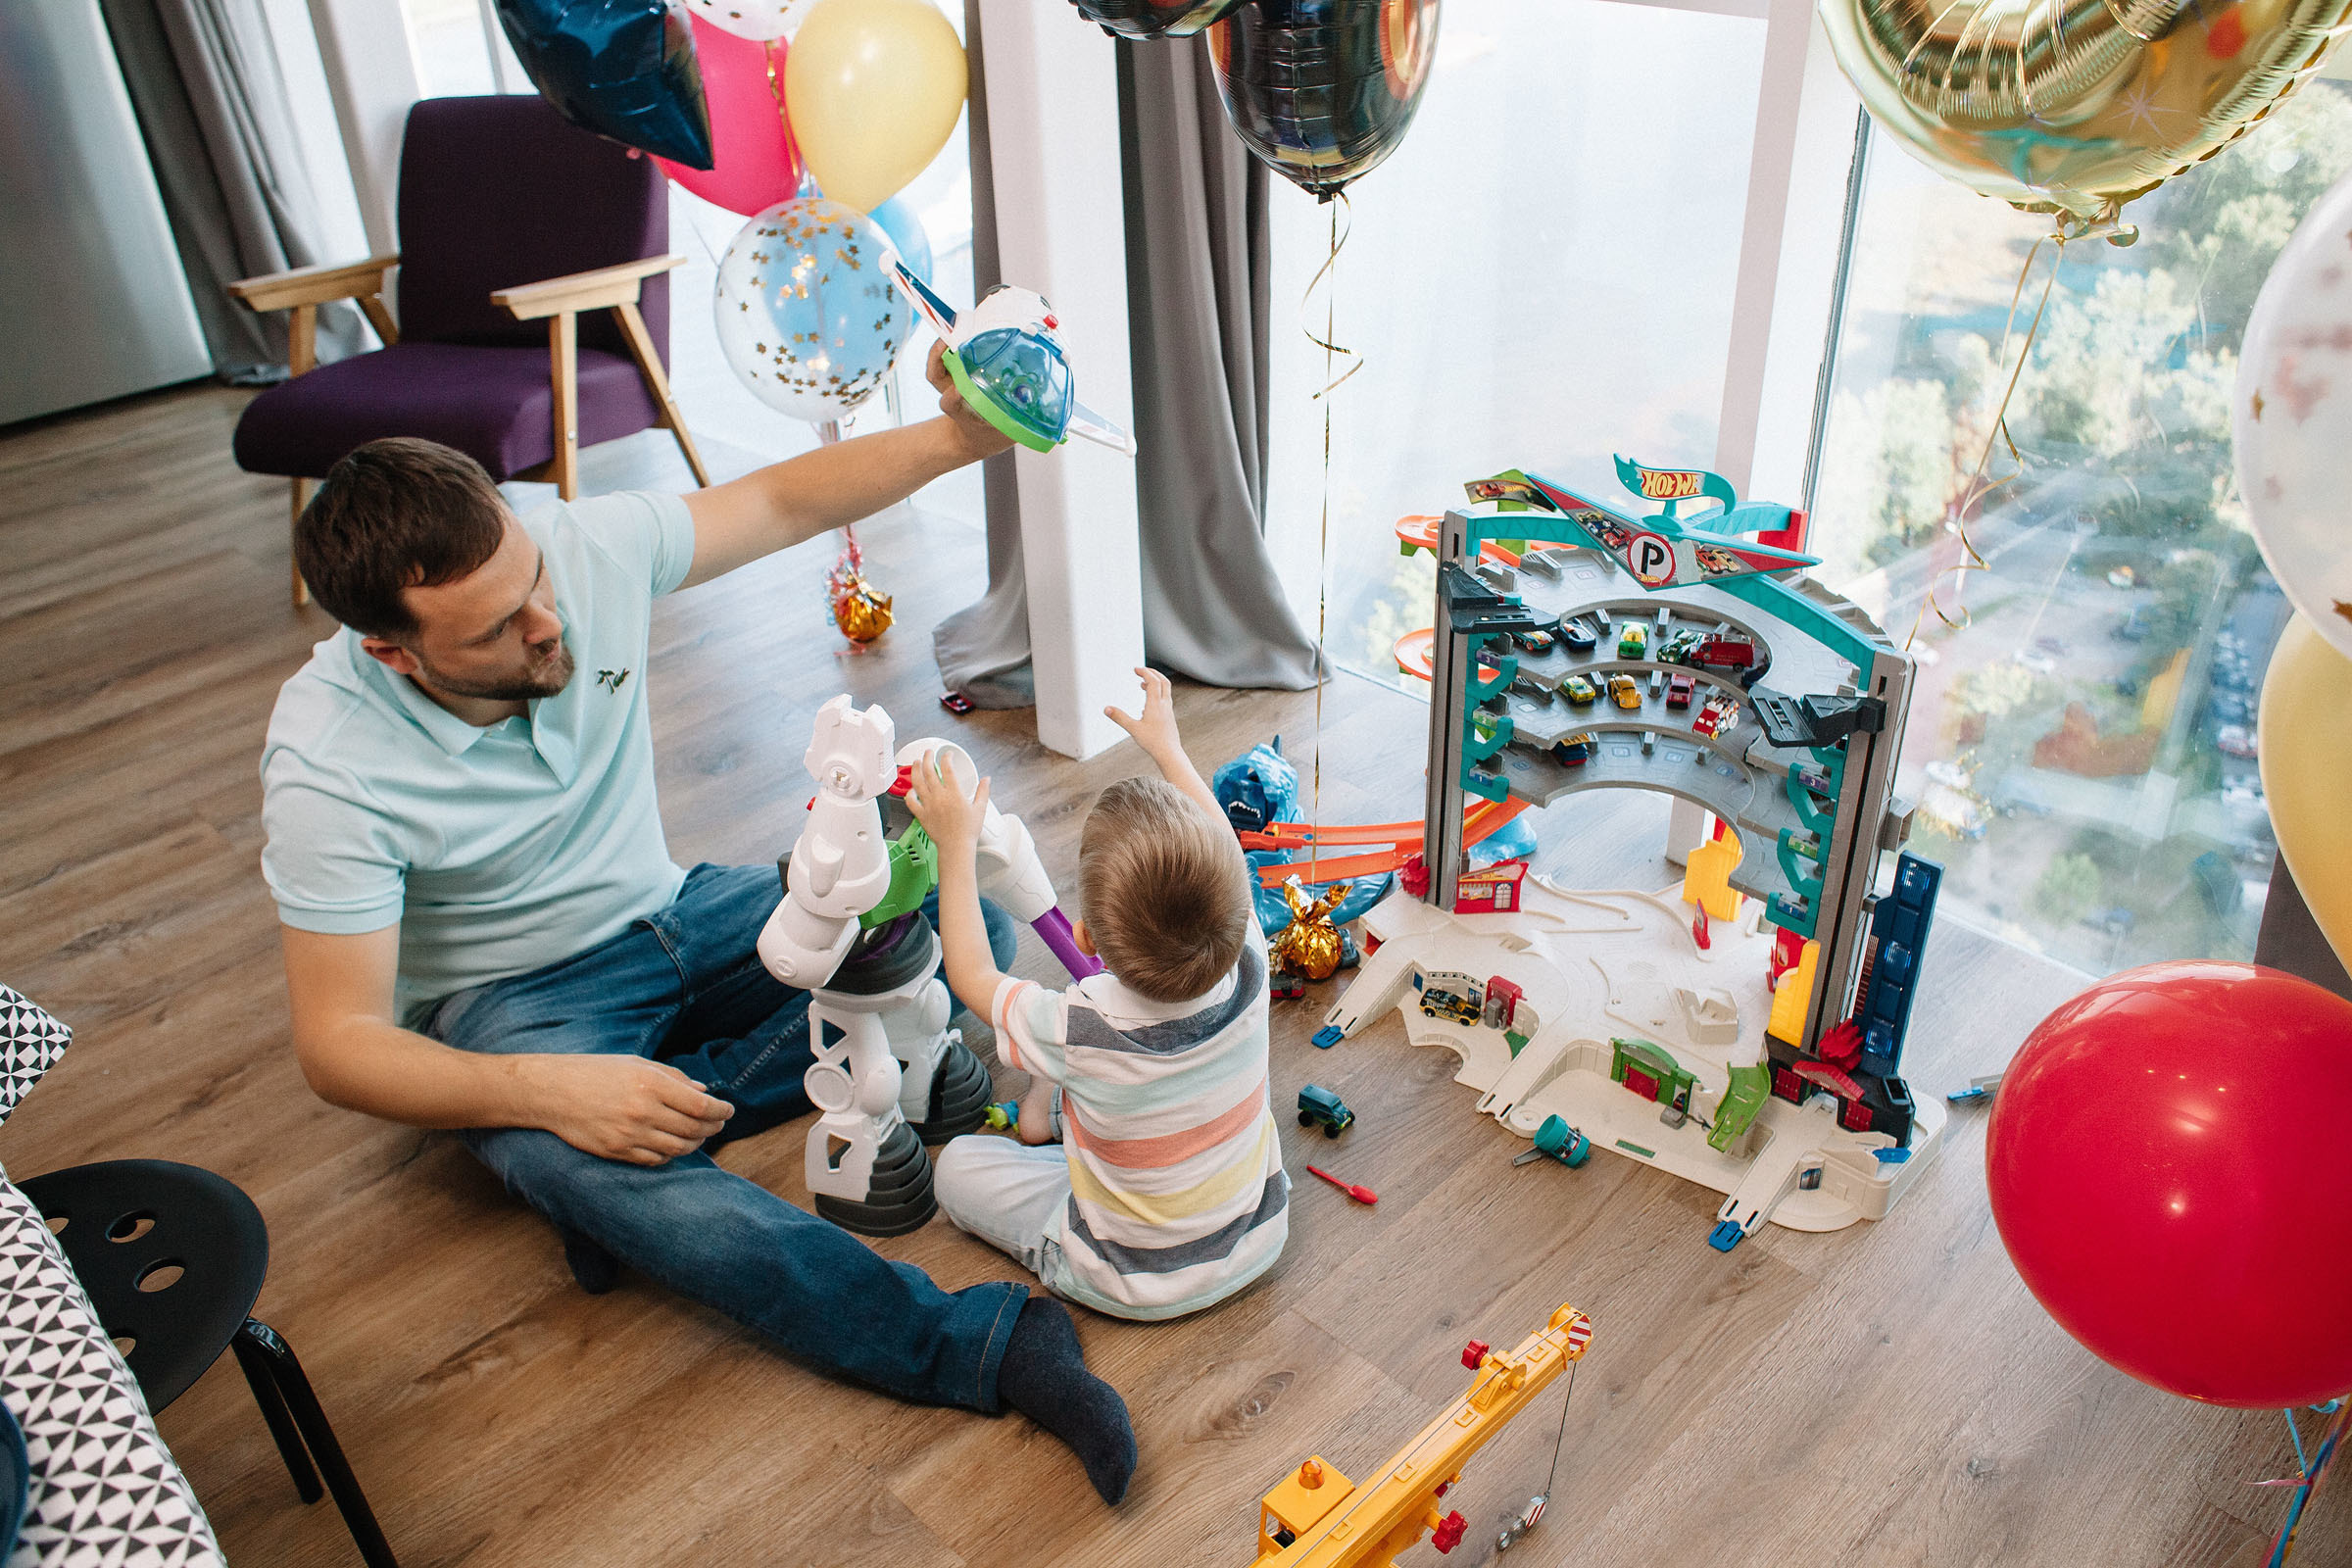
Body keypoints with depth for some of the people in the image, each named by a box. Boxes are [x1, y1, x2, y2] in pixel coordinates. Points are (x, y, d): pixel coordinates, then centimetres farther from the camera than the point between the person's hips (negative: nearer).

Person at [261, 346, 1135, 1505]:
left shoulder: (585, 550, -18)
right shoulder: (330, 766, -27)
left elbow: (781, 502, -4)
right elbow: (338, 1045, -23)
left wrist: (952, 438, -19)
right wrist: (549, 1089, -38)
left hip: (673, 917, 5)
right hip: (512, 1004, -5)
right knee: (618, 1185, -36)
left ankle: (669, 1109, -18)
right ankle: (990, 1346, -29)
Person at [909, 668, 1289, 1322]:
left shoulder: (1082, 1030, -36)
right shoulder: (1247, 973, -26)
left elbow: (972, 974, -14)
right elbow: (1221, 862, -4)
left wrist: (956, 842, -7)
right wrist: (1167, 745, 7)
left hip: (1137, 1286, -4)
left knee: (957, 1166, 10)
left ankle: (1042, 1100, 28)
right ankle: (1050, 1104, 40)